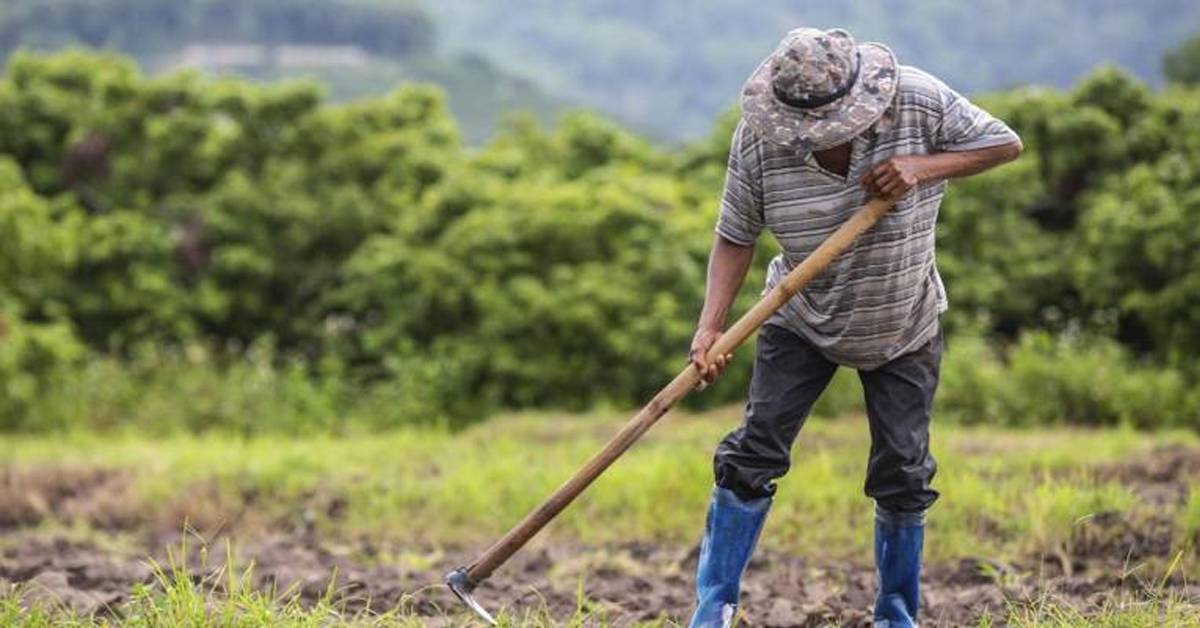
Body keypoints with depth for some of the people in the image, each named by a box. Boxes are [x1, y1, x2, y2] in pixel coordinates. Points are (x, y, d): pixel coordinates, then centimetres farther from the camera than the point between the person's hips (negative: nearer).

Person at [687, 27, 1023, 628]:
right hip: (801, 323, 0)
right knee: (753, 453, -7)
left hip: (903, 329, 0)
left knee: (902, 472, 3)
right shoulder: (757, 139, -22)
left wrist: (923, 166, -30)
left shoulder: (918, 100, -24)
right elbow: (736, 237, -15)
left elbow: (1005, 144, -14)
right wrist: (710, 328, -26)